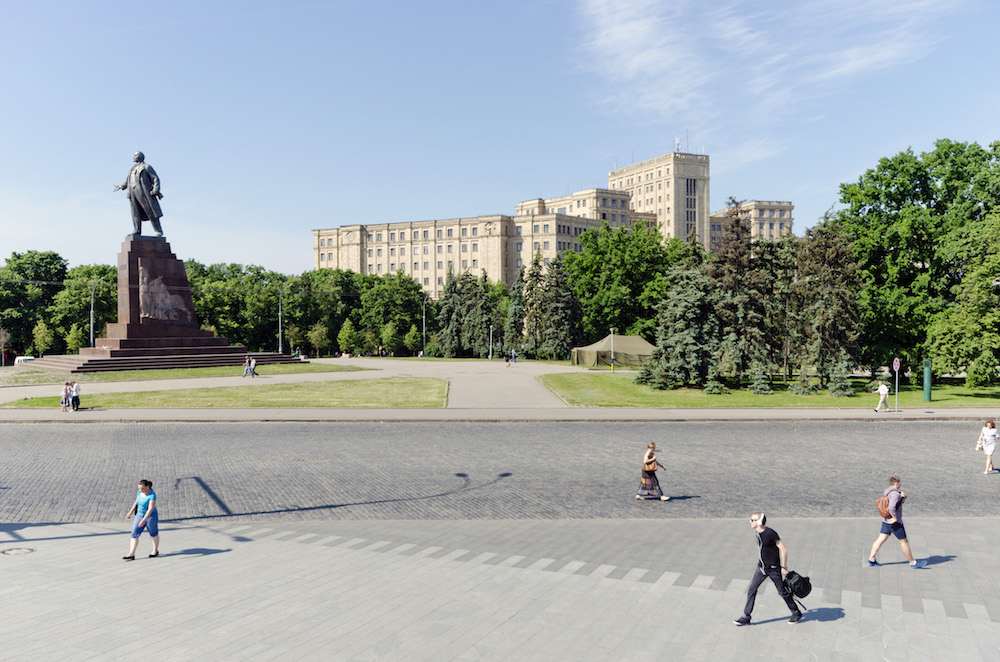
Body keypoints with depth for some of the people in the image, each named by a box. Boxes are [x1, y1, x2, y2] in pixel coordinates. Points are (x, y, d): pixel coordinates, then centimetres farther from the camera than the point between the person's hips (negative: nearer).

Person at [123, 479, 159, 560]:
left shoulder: (152, 495, -24)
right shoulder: (140, 492, -2)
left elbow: (151, 509, -30)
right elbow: (136, 502, 15)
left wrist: (143, 520, -36)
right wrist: (130, 512, 14)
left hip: (151, 516, -7)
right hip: (139, 515, 7)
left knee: (154, 533, 12)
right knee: (134, 534, -4)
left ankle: (155, 551, 30)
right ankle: (131, 554, -6)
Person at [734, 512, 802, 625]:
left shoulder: (771, 533, -22)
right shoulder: (758, 533, 2)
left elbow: (784, 550, -18)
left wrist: (783, 567, -14)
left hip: (773, 569, -7)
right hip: (761, 567, 7)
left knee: (782, 591, 8)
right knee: (751, 589, 1)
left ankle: (796, 613, 32)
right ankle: (746, 617, 6)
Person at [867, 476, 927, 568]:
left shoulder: (888, 491, 10)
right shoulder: (895, 494, -21)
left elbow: (900, 501, 20)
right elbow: (891, 508, -34)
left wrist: (902, 496, 0)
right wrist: (895, 518, -22)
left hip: (886, 521, 9)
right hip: (894, 522, -9)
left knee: (880, 539, 9)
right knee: (904, 541, 4)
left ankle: (871, 559, 8)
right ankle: (912, 562, 15)